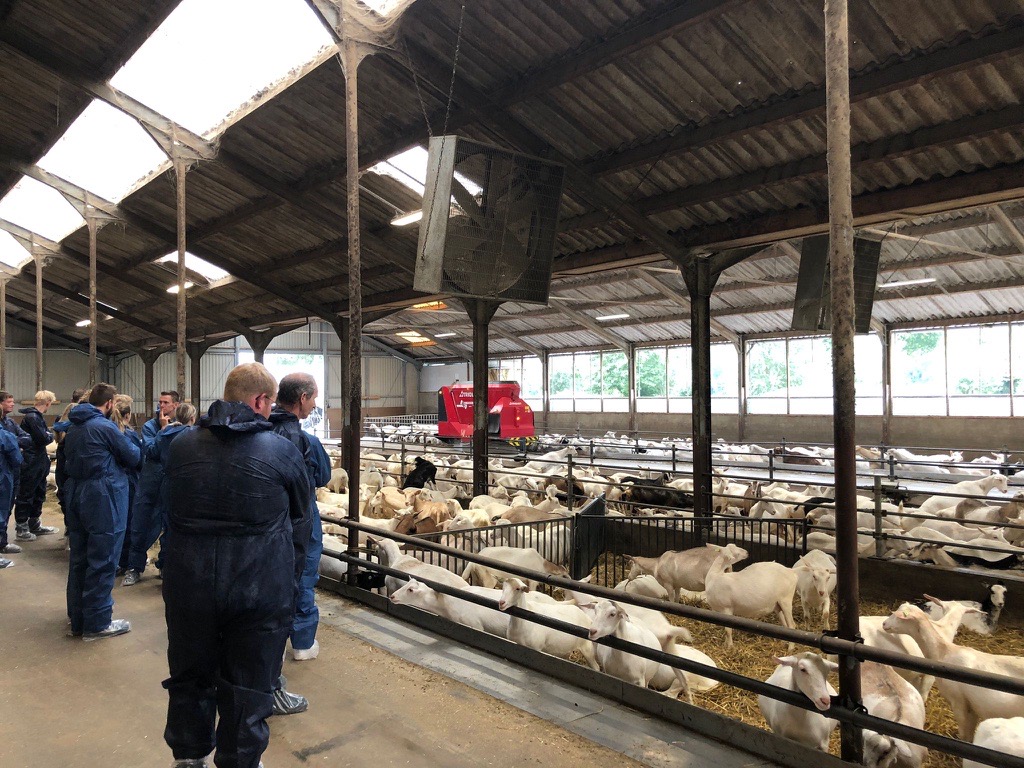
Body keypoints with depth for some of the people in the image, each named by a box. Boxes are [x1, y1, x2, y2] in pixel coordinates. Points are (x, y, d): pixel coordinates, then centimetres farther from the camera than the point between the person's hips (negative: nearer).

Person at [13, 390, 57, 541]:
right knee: (25, 496, 0)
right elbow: (44, 439, -23)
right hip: (31, 464, -10)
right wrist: (51, 435, -4)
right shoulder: (32, 417, -19)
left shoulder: (37, 416, 14)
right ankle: (21, 530, 8)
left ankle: (34, 525, 28)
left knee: (39, 495, 18)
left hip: (39, 463, 10)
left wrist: (48, 435, -6)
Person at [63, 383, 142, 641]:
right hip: (103, 498, -9)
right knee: (102, 561, -1)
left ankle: (77, 619, 25)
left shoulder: (73, 428, 11)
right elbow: (134, 457, -7)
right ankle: (97, 623, 5)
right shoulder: (105, 427, -14)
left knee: (79, 558, 15)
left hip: (76, 497, 9)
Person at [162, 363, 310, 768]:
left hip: (188, 584, 4)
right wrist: (287, 573, 17)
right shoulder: (282, 450, -10)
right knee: (247, 692, 11)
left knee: (189, 678, 23)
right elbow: (299, 521, 2)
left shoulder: (181, 445, 0)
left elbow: (169, 514, 13)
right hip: (261, 590, -4)